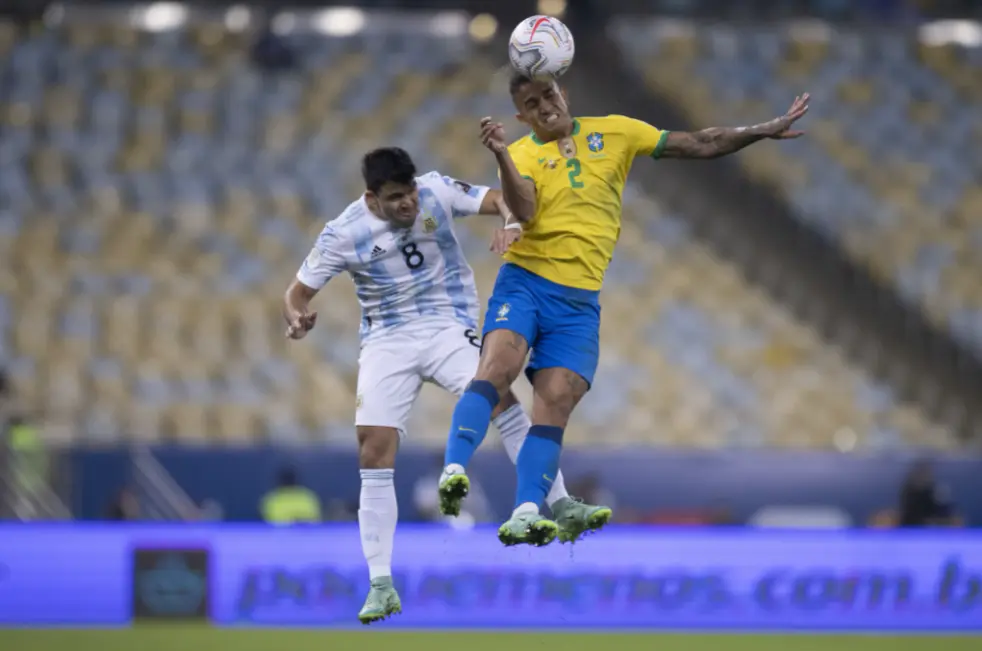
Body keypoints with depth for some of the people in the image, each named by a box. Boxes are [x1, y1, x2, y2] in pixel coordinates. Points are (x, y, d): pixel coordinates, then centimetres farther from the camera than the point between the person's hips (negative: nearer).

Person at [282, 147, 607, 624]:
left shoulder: (436, 190, -10)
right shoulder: (342, 236, -12)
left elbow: (499, 200, -6)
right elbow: (299, 291, -2)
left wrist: (511, 223, -29)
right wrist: (297, 318, -26)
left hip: (449, 326, 0)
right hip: (387, 341, 0)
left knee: (499, 396, -28)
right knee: (374, 451, -11)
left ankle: (558, 502, -20)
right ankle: (381, 585, -4)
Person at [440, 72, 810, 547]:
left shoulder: (613, 133, 12)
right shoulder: (522, 154, 6)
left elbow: (699, 145, 15)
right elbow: (524, 212, -15)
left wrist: (766, 130, 12)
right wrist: (501, 155, -30)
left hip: (579, 299, 2)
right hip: (525, 280, -2)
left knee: (556, 402, -12)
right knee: (498, 365, -26)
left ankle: (525, 515, -17)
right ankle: (454, 471, -31)